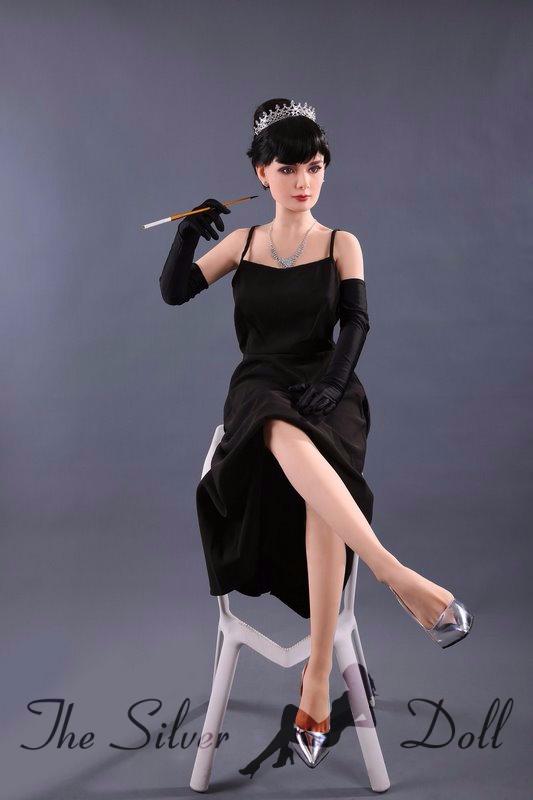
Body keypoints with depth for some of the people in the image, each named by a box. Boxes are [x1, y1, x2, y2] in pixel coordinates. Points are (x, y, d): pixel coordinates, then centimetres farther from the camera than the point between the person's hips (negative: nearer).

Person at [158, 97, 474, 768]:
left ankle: (317, 677, -35)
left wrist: (335, 379, -19)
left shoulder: (342, 244, 12)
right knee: (289, 438, -40)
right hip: (261, 386, 1)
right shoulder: (243, 242, 16)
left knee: (323, 494, -35)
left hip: (325, 388, 0)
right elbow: (174, 292, 12)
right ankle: (399, 578, -49)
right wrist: (189, 234, -4)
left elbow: (356, 321, -1)